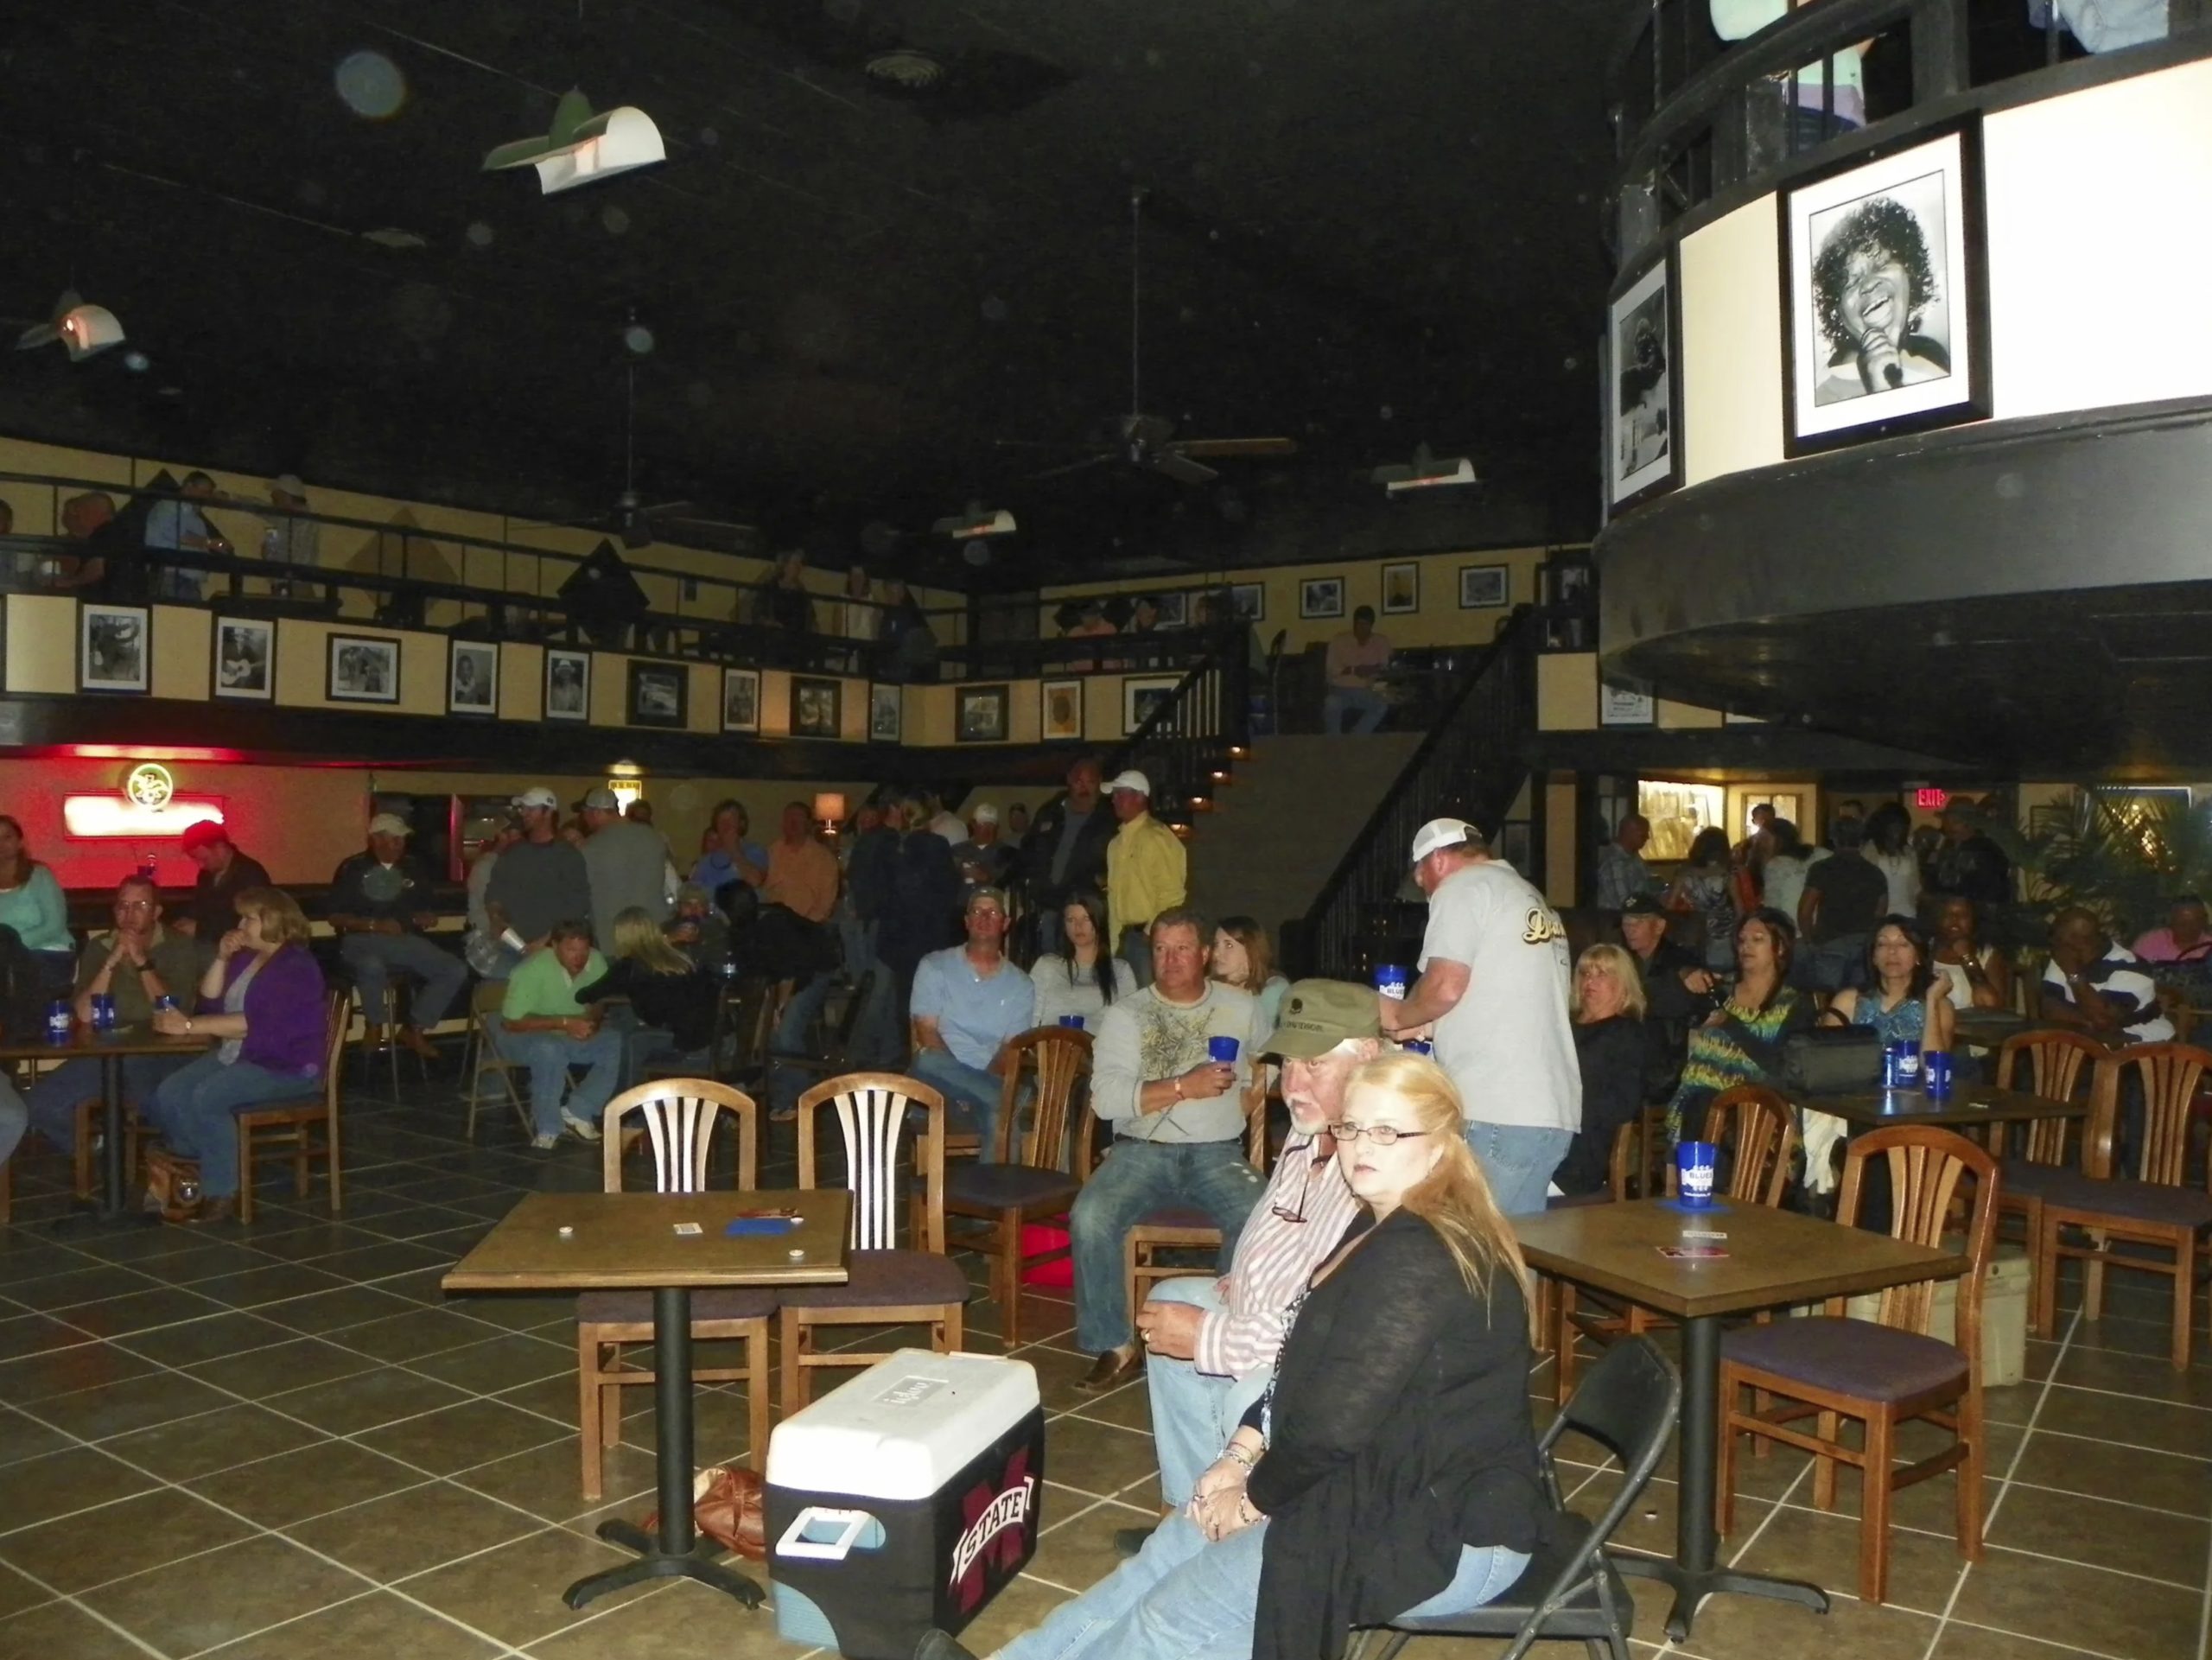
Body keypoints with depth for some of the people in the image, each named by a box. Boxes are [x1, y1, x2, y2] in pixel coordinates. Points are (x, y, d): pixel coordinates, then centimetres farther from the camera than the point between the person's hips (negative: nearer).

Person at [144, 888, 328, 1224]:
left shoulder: (297, 967, -15)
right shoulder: (246, 957, 13)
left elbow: (256, 1022, -25)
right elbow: (210, 1003, 12)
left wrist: (190, 1026, -26)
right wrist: (222, 959, -1)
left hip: (286, 1067, -9)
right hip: (236, 1055, 9)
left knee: (207, 1098, -29)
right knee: (167, 1095, -12)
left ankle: (222, 1194, -19)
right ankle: (191, 1171, 2)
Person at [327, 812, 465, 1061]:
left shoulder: (413, 870, 16)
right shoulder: (353, 869, 3)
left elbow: (426, 911, 23)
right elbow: (336, 917, -1)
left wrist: (427, 917, -2)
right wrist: (375, 925, -15)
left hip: (405, 940, 5)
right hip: (363, 940, -5)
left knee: (456, 969, -16)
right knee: (372, 966, -40)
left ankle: (413, 1029, -4)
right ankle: (375, 1029, -13)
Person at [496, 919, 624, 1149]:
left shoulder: (596, 962, -14)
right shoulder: (532, 970, -27)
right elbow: (511, 1022, -25)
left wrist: (591, 1021, -22)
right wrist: (564, 1023, -31)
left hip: (572, 1035, 5)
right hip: (521, 1035, -5)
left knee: (618, 1044, -18)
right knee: (551, 1050, -37)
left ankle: (577, 1112, -11)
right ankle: (547, 1129, -19)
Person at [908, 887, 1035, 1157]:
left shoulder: (1020, 985, 12)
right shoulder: (934, 966, 8)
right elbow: (926, 1033, -1)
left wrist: (971, 1089, -16)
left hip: (991, 1080, 1)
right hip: (942, 1082, 0)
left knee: (1002, 1111, -35)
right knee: (928, 1062, -36)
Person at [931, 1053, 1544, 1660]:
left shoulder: (1417, 1261, -25)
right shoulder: (1385, 1230, 10)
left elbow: (1336, 1422, -25)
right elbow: (1305, 1369, 12)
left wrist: (1255, 1496, -9)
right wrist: (1242, 1453, 1)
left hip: (1448, 1536, -10)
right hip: (1391, 1487, 10)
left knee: (1186, 1610, -7)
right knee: (1174, 1547, 8)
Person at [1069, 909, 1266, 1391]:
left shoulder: (1240, 1007, 11)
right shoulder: (1125, 1014, 3)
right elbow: (1105, 1098, -9)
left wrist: (1251, 1080, 12)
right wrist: (1184, 1086, -15)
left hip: (1217, 1152, 1)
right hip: (1142, 1150, 0)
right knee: (1090, 1219, -29)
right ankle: (1115, 1346, -11)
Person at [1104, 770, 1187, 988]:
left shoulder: (1157, 837, -11)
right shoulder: (1116, 843, 14)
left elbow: (1171, 893, -15)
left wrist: (1151, 932, -15)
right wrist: (1113, 942, 15)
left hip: (1154, 936, -8)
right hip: (1128, 936, 8)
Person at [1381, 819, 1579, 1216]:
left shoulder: (1462, 888, -3)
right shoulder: (1533, 900, 24)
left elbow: (1446, 986, -15)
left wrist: (1397, 1016, 4)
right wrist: (1422, 1027, 27)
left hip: (1496, 1112, -9)